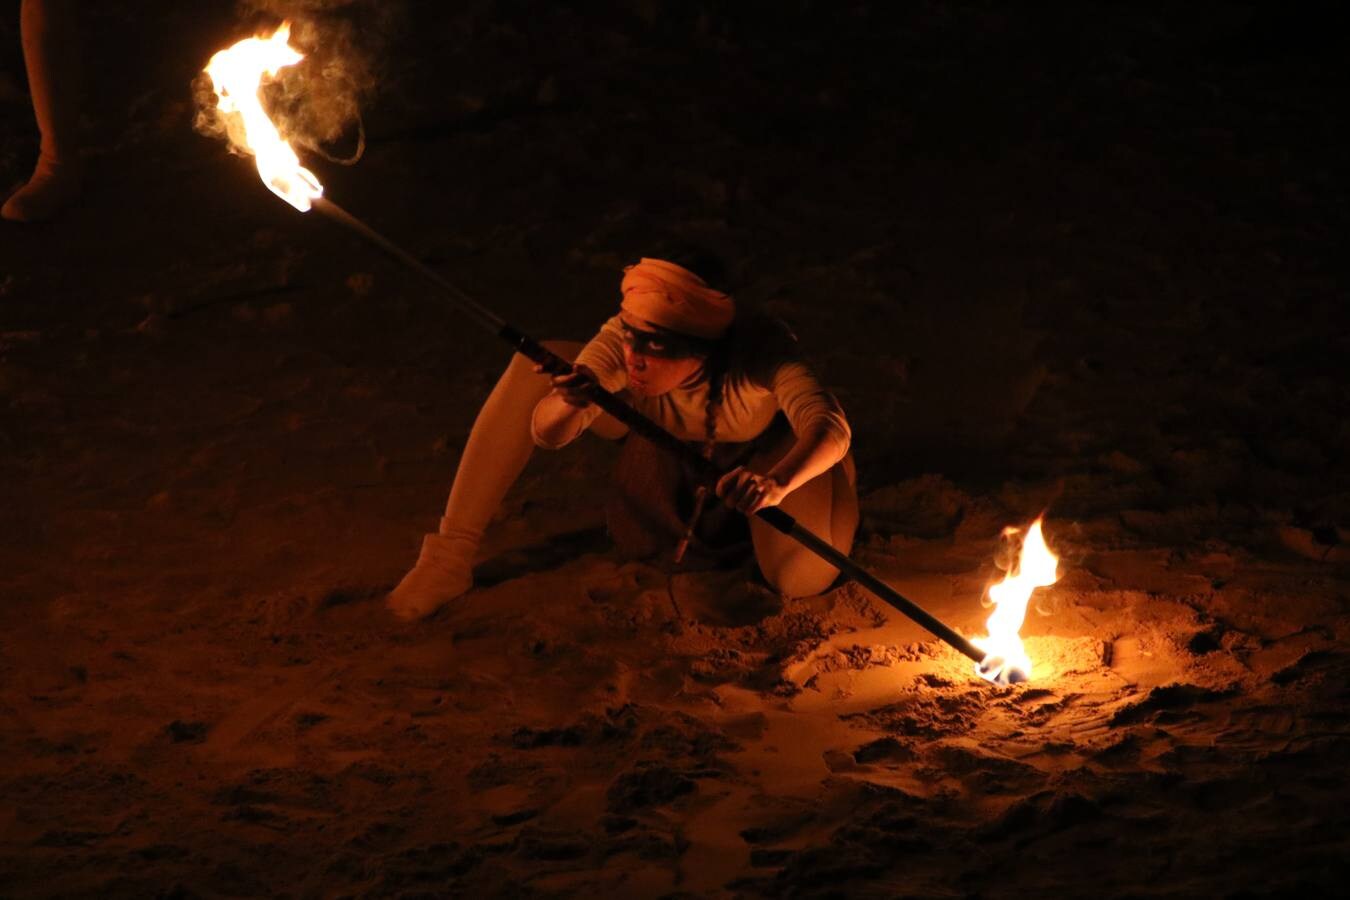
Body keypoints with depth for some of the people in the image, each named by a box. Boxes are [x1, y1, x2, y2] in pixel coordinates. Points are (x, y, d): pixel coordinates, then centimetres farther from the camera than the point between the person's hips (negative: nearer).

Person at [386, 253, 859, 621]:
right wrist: (569, 404, -57)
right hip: (663, 443, 2)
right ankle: (451, 553, -11)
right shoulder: (623, 341, -35)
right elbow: (546, 433, -32)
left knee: (801, 583, -22)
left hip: (753, 458, -2)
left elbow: (830, 426, -57)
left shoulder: (762, 348, -44)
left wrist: (777, 483, -78)